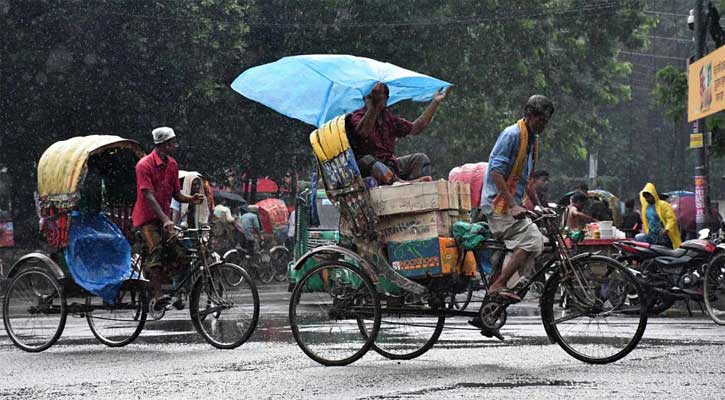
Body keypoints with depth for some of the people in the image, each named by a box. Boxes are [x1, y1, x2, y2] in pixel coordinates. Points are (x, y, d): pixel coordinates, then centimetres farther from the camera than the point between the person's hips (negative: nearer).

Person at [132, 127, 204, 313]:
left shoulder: (172, 165, 8)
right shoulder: (144, 165, -15)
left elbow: (176, 194, 11)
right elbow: (149, 196, -22)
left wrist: (190, 199, -12)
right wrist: (165, 219, -32)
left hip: (164, 218, 7)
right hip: (146, 218, -7)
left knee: (179, 252, -10)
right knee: (157, 250, -25)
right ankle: (156, 296, -30)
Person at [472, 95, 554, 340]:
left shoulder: (532, 141, 18)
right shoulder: (512, 134, -11)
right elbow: (496, 172, -19)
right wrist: (513, 205, -25)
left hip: (510, 206, 10)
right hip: (498, 203, -10)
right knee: (532, 239, -25)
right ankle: (498, 287, -22)